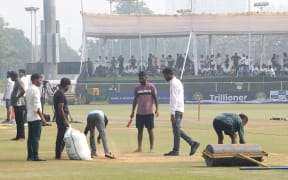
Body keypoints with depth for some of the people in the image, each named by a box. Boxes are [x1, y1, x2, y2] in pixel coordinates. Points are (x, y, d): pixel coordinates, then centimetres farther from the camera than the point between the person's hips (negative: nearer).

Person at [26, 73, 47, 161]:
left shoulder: (29, 89, 15)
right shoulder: (35, 90, -13)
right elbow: (37, 106, -19)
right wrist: (42, 118, -19)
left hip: (29, 117, 9)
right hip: (36, 117, -9)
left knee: (31, 137, 10)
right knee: (36, 137, -9)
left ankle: (30, 155, 12)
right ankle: (35, 156, -13)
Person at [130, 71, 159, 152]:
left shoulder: (151, 87, -1)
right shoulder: (137, 88, 9)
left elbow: (155, 98, -2)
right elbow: (135, 100, 14)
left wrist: (156, 109, -12)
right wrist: (132, 112, 11)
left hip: (149, 113, -3)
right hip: (139, 113, 3)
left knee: (150, 130, 0)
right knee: (140, 130, 5)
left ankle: (151, 148, 3)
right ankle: (139, 147, 8)